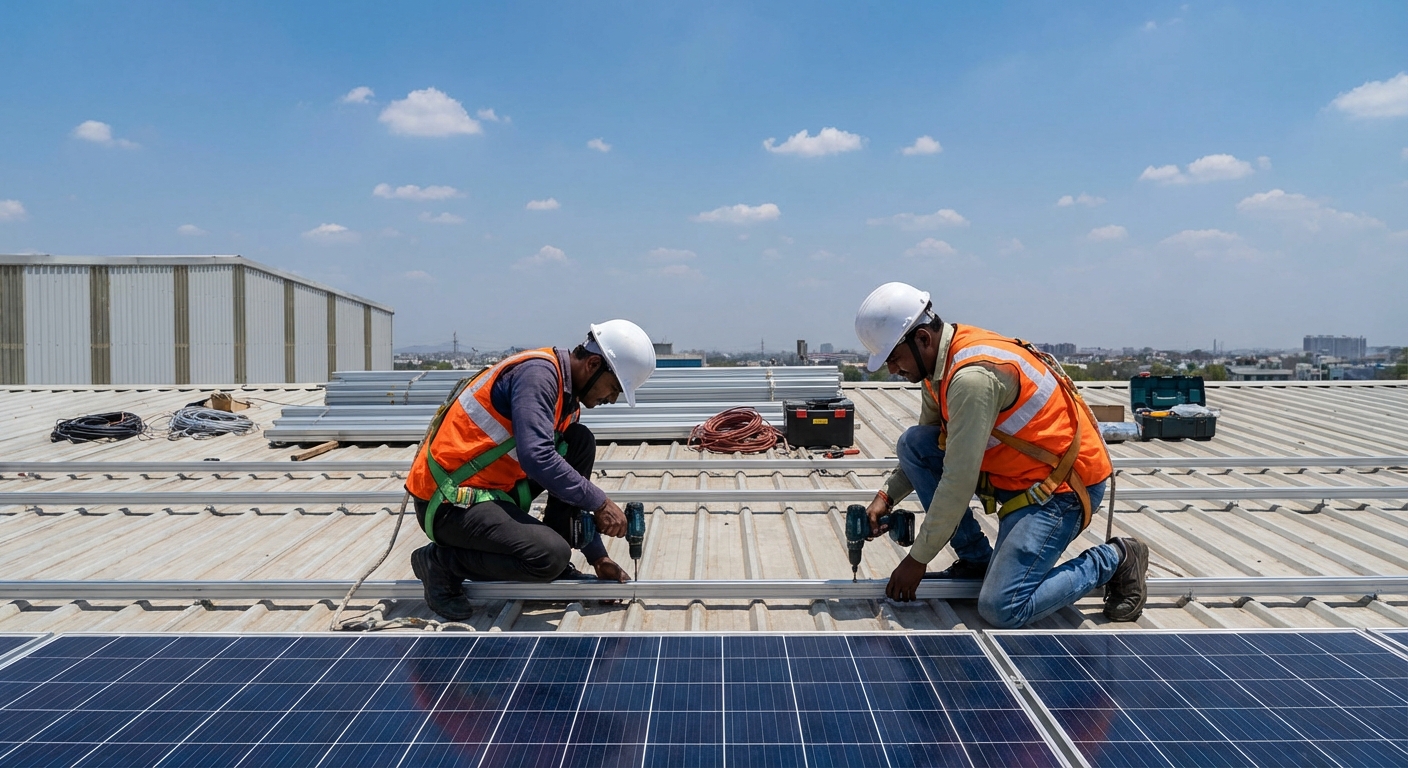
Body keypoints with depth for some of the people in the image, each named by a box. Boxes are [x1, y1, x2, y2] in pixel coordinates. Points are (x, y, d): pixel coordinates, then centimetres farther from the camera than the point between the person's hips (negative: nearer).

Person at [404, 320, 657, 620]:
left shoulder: (566, 398, 11)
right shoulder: (538, 372, -17)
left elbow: (572, 491, 16)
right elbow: (537, 457, -29)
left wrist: (598, 557, 13)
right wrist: (601, 503, -19)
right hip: (450, 502, -9)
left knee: (580, 443, 5)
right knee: (551, 556, -25)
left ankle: (554, 568, 7)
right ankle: (442, 561, -3)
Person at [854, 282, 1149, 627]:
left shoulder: (972, 376, -28)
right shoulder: (940, 362, 1)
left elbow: (959, 482, -26)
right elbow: (926, 449, 15)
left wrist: (916, 560, -17)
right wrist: (887, 496, 1)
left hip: (1062, 487, -9)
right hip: (1015, 473, 9)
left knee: (1001, 610, -17)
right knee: (912, 444, -3)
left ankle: (1113, 560, 5)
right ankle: (976, 560, 6)